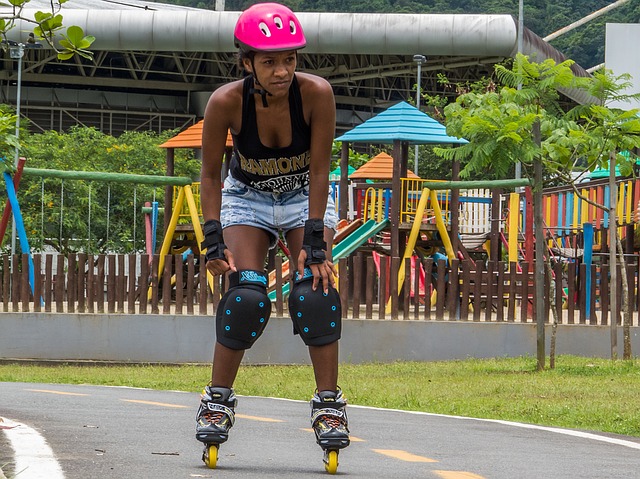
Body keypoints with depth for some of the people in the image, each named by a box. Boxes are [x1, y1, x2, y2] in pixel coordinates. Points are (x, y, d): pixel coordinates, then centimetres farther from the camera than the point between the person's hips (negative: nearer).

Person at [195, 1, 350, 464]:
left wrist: (315, 241, -25)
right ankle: (218, 400, 0)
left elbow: (319, 171, -23)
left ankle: (329, 404, -9)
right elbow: (211, 174, -13)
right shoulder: (226, 102, -28)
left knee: (317, 291, -18)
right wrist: (213, 237, -21)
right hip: (248, 196, 0)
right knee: (245, 295, -16)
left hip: (305, 197, 0)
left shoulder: (317, 93, -30)